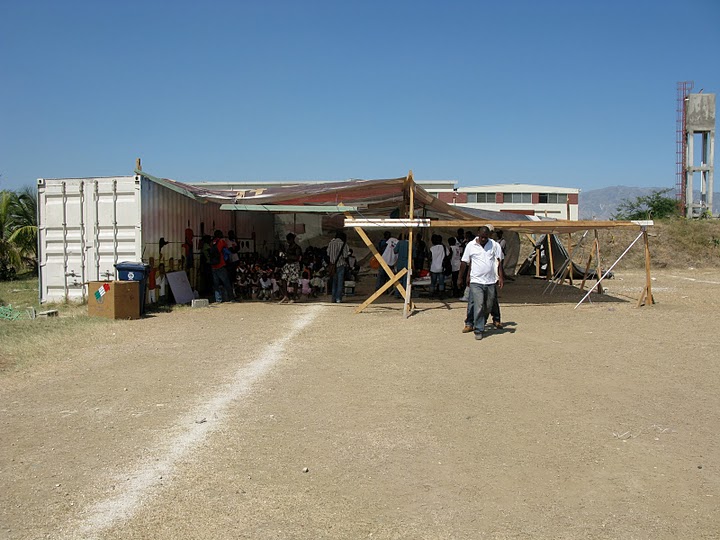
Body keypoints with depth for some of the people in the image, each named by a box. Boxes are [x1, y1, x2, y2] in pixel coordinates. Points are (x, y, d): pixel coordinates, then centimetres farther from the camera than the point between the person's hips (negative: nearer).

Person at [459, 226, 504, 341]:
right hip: (476, 281, -2)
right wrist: (461, 278, 11)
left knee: (488, 306, 12)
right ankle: (478, 330, -5)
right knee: (478, 305, -11)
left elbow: (499, 261, 3)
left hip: (491, 281, 2)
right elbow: (464, 263, 8)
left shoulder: (494, 245, 3)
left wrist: (501, 277, -7)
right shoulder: (471, 246, 1)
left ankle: (480, 325, 33)